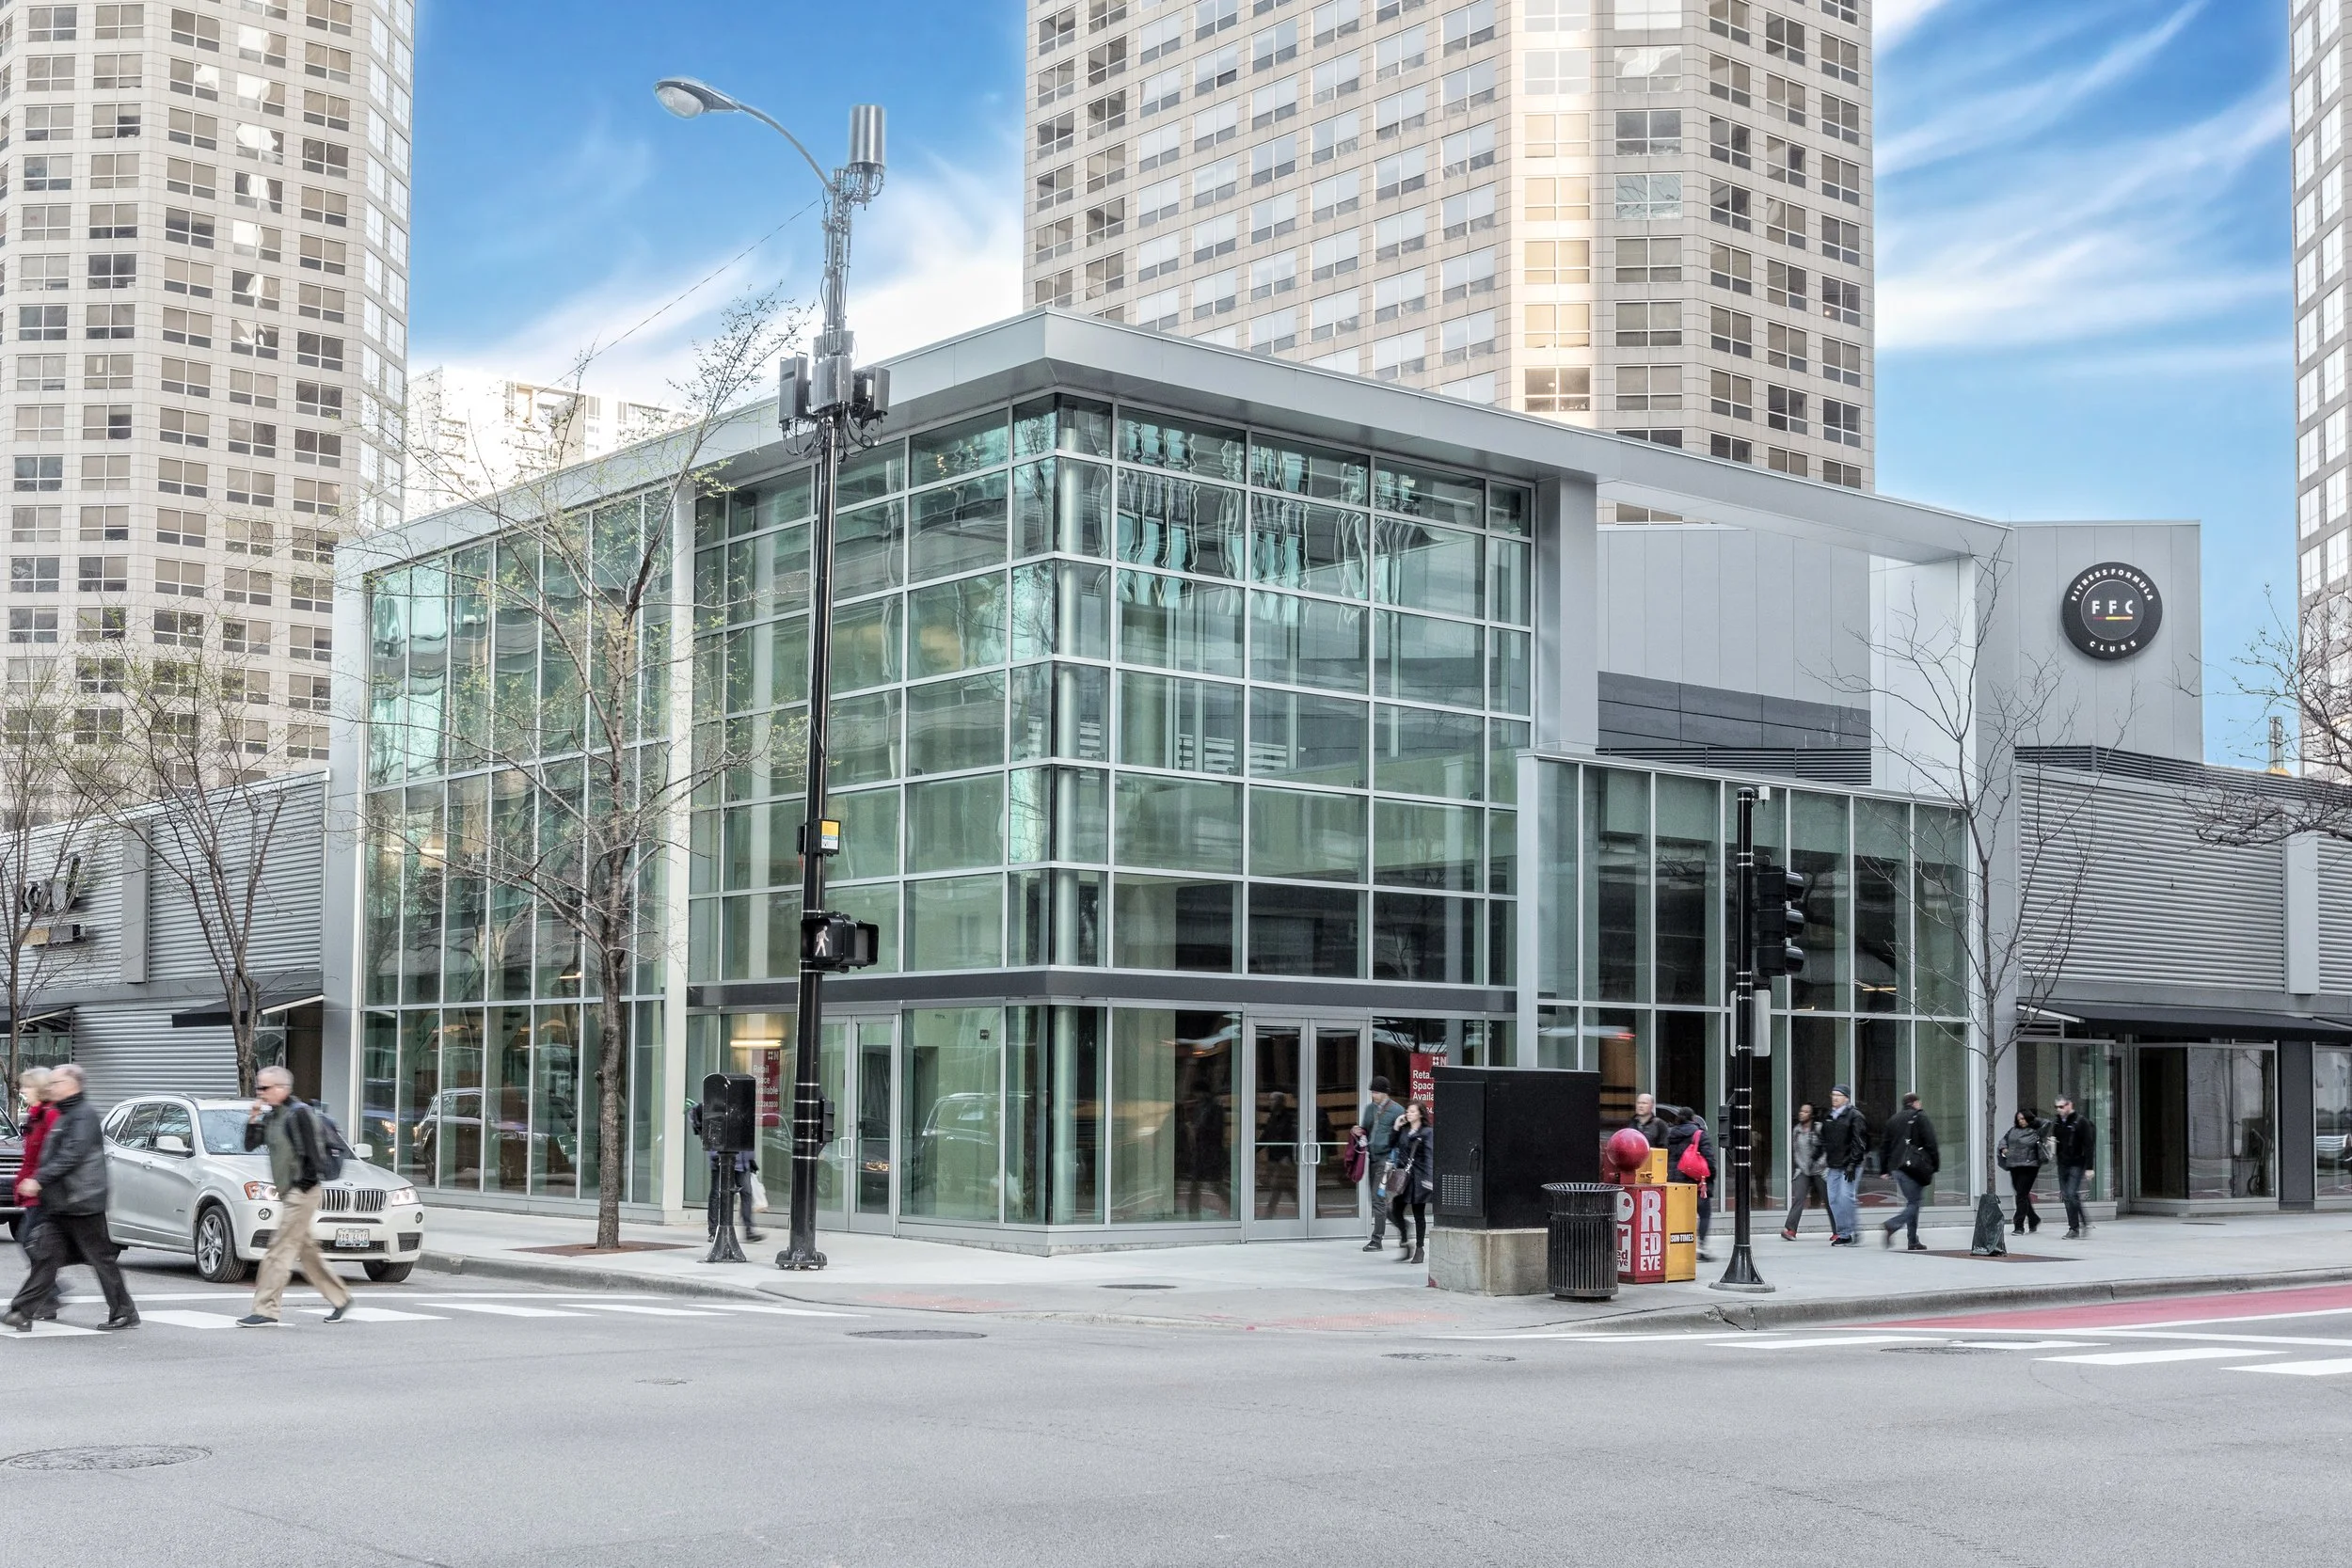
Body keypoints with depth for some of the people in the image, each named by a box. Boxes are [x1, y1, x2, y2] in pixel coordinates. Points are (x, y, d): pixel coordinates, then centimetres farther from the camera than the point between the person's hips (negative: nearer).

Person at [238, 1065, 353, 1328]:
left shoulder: (299, 1113, -14)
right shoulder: (271, 1116, 13)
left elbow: (313, 1150, -18)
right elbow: (250, 1144, 14)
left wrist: (308, 1183, -16)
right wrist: (253, 1119, -1)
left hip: (303, 1191, -10)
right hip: (289, 1193, 10)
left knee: (280, 1250, -11)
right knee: (305, 1250, 15)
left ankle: (265, 1311, -11)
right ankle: (340, 1298, 25)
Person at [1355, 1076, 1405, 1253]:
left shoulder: (1397, 1110, -5)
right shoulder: (1369, 1109, 15)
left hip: (1386, 1158, -7)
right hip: (1372, 1157, 7)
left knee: (1379, 1199, -11)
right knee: (1378, 1200, 12)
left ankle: (1377, 1240, -8)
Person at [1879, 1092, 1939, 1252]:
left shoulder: (1892, 1120, 16)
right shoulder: (1920, 1117, -2)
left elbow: (1887, 1145, 17)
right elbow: (1930, 1143, -7)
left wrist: (1886, 1170, 20)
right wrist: (1935, 1165, -1)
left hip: (1896, 1167, 7)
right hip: (1914, 1166, -7)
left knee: (1912, 1202, 13)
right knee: (1914, 1203, -3)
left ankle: (1913, 1241, 9)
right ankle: (1893, 1225, -25)